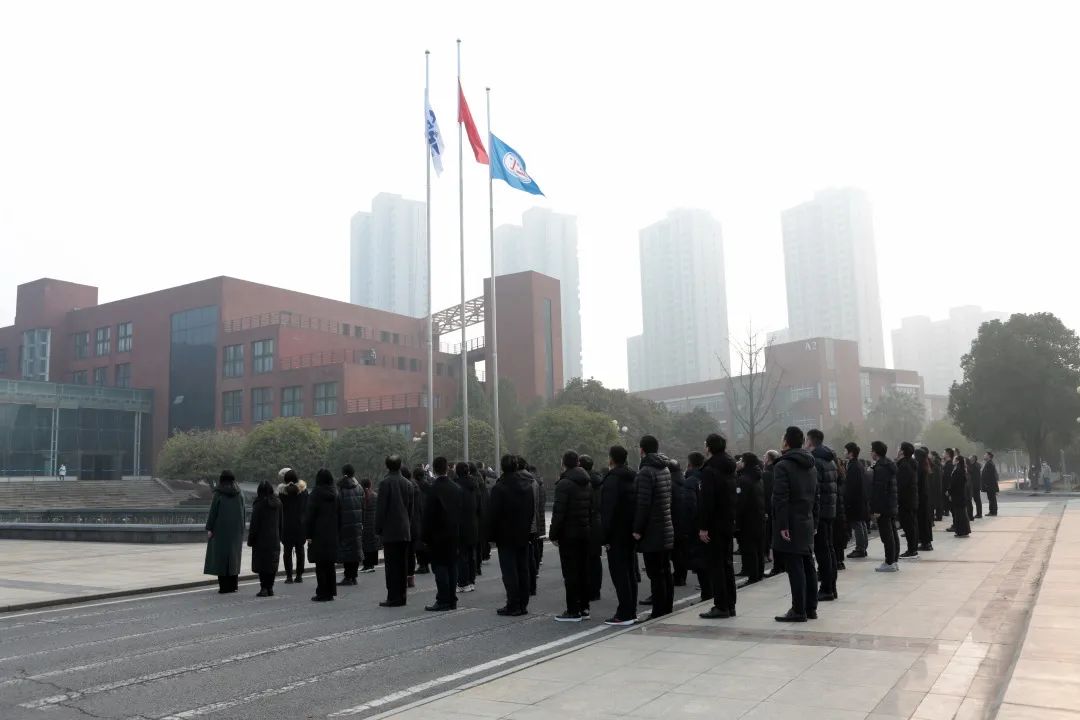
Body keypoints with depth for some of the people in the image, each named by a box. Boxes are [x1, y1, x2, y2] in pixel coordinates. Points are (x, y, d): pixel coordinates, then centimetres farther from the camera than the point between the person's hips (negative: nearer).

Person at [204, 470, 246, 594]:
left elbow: (213, 512, -9)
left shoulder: (218, 494, -8)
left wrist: (209, 528, -4)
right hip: (236, 531, 4)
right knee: (234, 556, 11)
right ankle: (233, 585, 14)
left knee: (221, 556, 1)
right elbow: (244, 511, 6)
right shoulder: (239, 494, 3)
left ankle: (224, 586, -1)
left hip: (221, 530, -4)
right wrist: (241, 528, 14)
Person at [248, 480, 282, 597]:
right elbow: (280, 522, 13)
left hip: (261, 539, -5)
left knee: (261, 563, -1)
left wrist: (251, 539, -3)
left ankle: (264, 588, -6)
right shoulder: (278, 503, 7)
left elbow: (254, 524, -9)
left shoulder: (259, 504, -10)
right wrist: (279, 537, 20)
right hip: (274, 539, 5)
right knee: (272, 563, 9)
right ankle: (270, 588, 12)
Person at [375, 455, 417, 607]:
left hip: (390, 531, -6)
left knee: (391, 565, -3)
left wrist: (378, 528, -1)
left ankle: (393, 598, -4)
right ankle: (401, 596, 14)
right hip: (405, 531, 6)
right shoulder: (408, 484, 8)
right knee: (403, 565, 10)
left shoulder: (386, 483, -9)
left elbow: (381, 507, -9)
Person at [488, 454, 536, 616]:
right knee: (523, 570, 11)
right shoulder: (528, 485, 6)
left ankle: (513, 606, -2)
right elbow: (533, 511, 12)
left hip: (506, 536, -6)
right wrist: (529, 532, 16)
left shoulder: (499, 488, -15)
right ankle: (523, 604, 16)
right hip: (523, 536, 6)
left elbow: (491, 515, -13)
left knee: (509, 571, -2)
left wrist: (491, 535, -4)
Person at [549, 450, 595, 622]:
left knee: (570, 572, -4)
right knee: (583, 570, 13)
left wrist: (553, 535, -12)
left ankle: (573, 611, -3)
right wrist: (589, 527, 17)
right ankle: (584, 607, 19)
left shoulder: (564, 484, -14)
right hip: (585, 532, 8)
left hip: (569, 534, -8)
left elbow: (559, 512, -18)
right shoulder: (587, 483, 13)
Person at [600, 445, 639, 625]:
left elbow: (608, 510, -20)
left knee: (619, 574, -6)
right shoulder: (633, 478, 14)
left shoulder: (612, 479, -14)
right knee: (630, 573, 13)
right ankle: (632, 612, 18)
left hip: (617, 534, -9)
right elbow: (639, 506, 15)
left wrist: (605, 536, -17)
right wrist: (636, 529, 16)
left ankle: (624, 614, -6)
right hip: (631, 533, 9)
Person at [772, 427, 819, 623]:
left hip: (791, 525, -8)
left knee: (795, 568, -5)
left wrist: (782, 525, -19)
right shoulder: (811, 466, 13)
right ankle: (811, 608, 20)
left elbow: (780, 498, -19)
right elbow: (815, 495, 16)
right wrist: (814, 523, 18)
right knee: (808, 566, 13)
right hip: (807, 523, 8)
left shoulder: (782, 466, -13)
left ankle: (798, 610, -2)